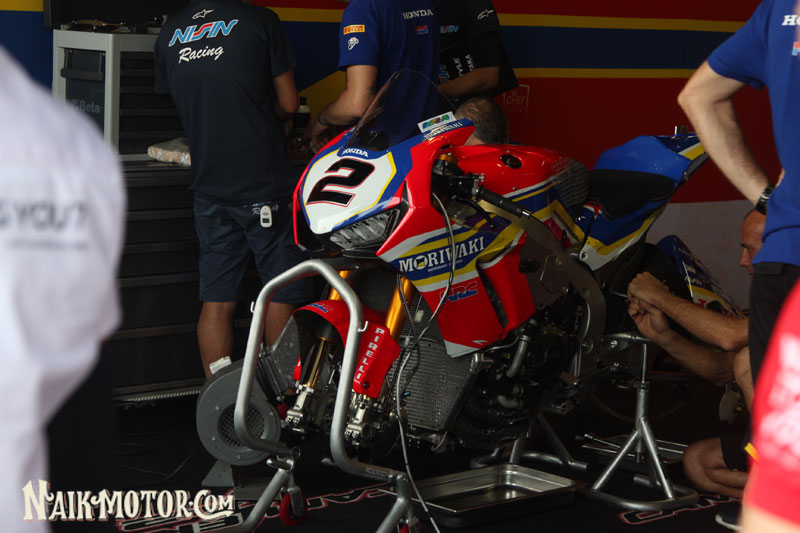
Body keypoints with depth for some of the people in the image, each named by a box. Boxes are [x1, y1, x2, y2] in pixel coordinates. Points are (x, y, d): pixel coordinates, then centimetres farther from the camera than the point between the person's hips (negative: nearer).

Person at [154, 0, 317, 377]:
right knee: (283, 293, 5)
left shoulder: (169, 34, 7)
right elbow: (288, 103, -3)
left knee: (217, 300, 7)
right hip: (264, 183, -5)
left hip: (209, 186, 5)